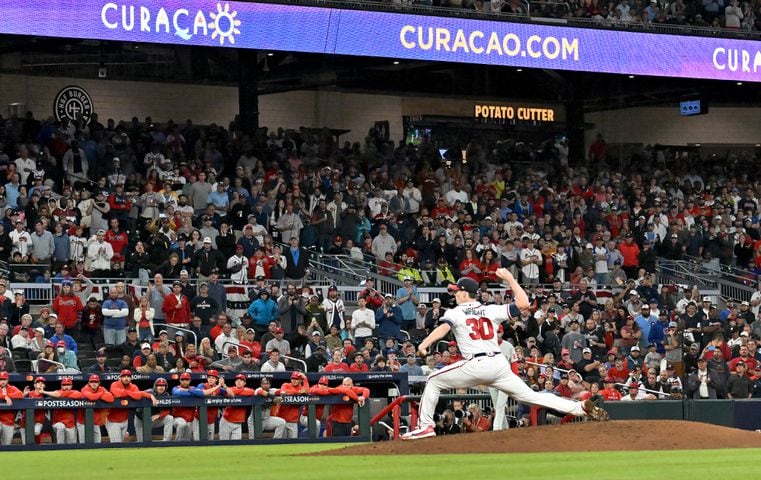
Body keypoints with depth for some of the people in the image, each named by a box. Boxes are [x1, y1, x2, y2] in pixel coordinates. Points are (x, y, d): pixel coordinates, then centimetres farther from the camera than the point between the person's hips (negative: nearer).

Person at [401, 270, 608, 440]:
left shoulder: (455, 312, 6)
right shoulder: (491, 310, 15)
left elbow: (444, 327, -14)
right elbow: (523, 303, 11)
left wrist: (424, 344, -30)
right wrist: (510, 278, 21)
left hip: (475, 365, -5)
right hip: (499, 363, 5)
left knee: (434, 381, 12)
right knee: (530, 396, 9)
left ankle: (426, 425, 2)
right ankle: (581, 407, -3)